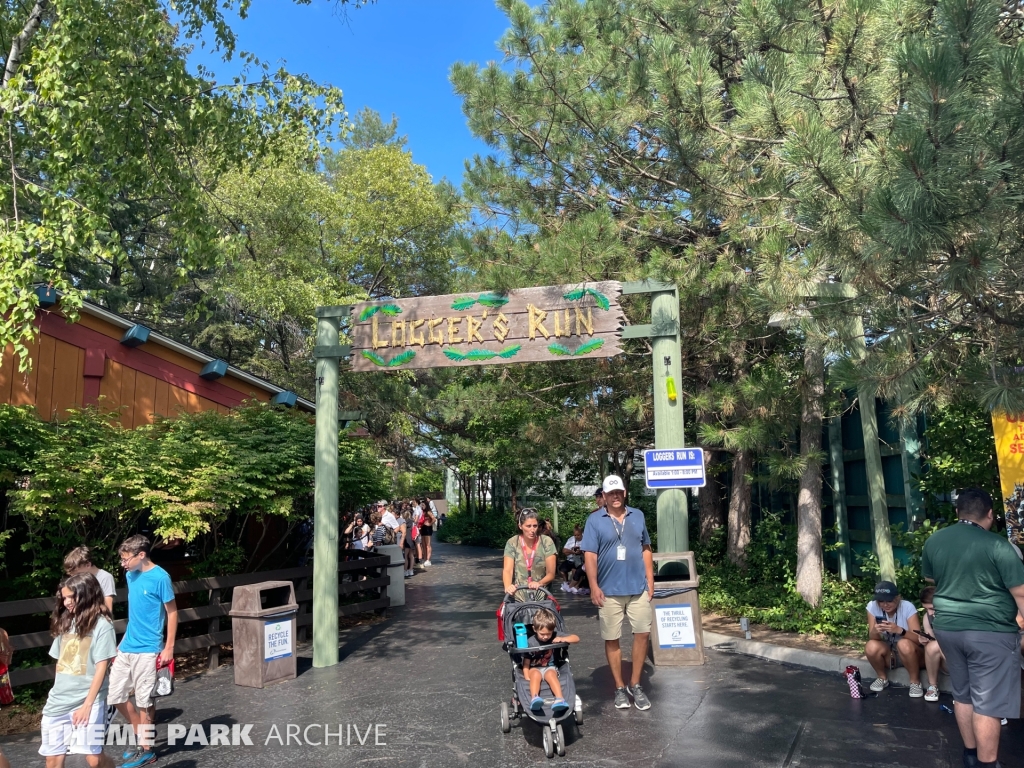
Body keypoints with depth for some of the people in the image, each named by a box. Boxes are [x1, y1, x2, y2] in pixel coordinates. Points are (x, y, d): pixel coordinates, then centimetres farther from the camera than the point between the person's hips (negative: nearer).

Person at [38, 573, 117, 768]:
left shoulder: (102, 624, -7)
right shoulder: (65, 622, 11)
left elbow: (101, 667, -10)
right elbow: (60, 662, 15)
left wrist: (87, 704, -14)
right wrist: (56, 696, 11)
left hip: (88, 701, -6)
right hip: (58, 700, 6)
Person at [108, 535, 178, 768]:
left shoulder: (160, 577, -16)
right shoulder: (131, 575, 5)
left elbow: (172, 612, -11)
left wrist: (169, 648, -13)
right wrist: (125, 639, 20)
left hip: (147, 650, -7)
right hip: (126, 647, 7)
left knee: (144, 701, 3)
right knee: (115, 695, 11)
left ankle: (146, 749, 19)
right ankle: (141, 736, 29)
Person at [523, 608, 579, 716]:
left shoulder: (555, 637, -4)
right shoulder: (530, 642, -8)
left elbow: (576, 638, -6)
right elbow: (526, 663, -5)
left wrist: (563, 639, -23)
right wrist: (527, 678, -19)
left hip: (550, 667, 1)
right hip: (534, 669, -1)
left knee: (550, 674, -34)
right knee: (535, 674, -36)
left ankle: (560, 699, -50)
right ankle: (534, 698, -54)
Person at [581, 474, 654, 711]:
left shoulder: (637, 516, 8)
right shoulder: (595, 520, -2)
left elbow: (646, 550, 12)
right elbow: (590, 555, -5)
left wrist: (650, 580, 7)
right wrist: (594, 587, -11)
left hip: (638, 587, 3)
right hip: (609, 590, -2)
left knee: (643, 633, 2)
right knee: (611, 639, 5)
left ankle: (635, 685, 18)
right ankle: (619, 688, 19)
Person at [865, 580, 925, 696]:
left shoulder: (907, 607, -20)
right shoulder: (872, 606, -13)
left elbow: (919, 639, -25)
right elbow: (872, 638, -13)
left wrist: (899, 630, -43)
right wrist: (875, 631, -37)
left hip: (910, 653, -2)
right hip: (887, 653, 2)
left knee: (904, 644, -35)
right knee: (871, 647, -29)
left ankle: (915, 681, -9)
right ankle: (882, 678, 0)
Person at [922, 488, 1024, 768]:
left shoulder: (934, 540, 4)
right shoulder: (997, 545, -14)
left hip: (947, 627, 6)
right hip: (989, 632, -6)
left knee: (962, 695, 18)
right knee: (987, 703, 1)